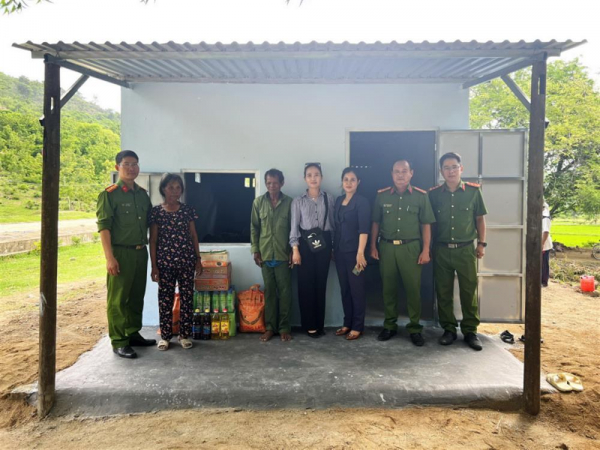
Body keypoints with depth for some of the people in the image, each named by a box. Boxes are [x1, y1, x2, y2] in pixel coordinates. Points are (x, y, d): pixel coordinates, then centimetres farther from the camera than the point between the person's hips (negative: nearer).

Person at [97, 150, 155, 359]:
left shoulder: (142, 194, 11)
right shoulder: (109, 194, -8)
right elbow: (104, 226, -12)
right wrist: (109, 257, -18)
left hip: (141, 252, 6)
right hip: (121, 252, -6)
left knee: (137, 296, 14)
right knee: (118, 299, 2)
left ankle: (133, 334, 28)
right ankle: (119, 342, 10)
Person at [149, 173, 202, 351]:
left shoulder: (187, 210, 3)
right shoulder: (156, 211, -1)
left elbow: (193, 236, 7)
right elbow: (153, 240, -1)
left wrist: (198, 259, 4)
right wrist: (154, 266, -4)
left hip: (186, 261, 1)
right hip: (165, 262, -1)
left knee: (187, 298, 5)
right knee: (165, 299, 5)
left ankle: (184, 335, 17)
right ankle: (165, 336, 18)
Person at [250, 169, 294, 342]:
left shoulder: (289, 202, -1)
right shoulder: (258, 202, 3)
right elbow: (254, 228, 5)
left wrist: (293, 251, -5)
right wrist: (255, 250, -1)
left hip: (283, 254, -1)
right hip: (265, 254, 1)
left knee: (285, 291, 3)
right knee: (269, 291, 9)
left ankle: (284, 327, 14)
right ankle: (270, 327, 18)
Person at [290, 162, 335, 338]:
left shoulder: (328, 199, 6)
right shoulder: (298, 201, 2)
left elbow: (332, 223, 7)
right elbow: (294, 226, -1)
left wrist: (333, 246, 3)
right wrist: (295, 250, -8)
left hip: (324, 243, 1)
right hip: (305, 244, -1)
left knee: (321, 284, 6)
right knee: (306, 284, 1)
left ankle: (320, 324, 17)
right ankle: (309, 325, 11)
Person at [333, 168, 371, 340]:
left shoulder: (362, 202, -7)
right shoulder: (338, 200, 12)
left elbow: (364, 229, -15)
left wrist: (360, 252, -22)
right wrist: (333, 248, 10)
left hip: (354, 252, -6)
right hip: (340, 251, 6)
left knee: (357, 289, 2)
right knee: (344, 288, 12)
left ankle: (358, 326, 12)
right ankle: (347, 323, 23)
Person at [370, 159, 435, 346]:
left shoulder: (421, 196, 1)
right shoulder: (381, 195, 5)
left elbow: (426, 225, 1)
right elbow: (375, 223, 10)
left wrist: (426, 250, -4)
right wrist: (373, 246, 5)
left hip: (410, 247, -1)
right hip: (386, 247, 2)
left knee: (413, 288, 1)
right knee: (388, 288, 8)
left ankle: (415, 328, 15)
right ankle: (389, 326, 21)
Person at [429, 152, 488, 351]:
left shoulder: (473, 191, 1)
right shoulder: (434, 194, 3)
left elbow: (480, 219, 7)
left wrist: (481, 243, 3)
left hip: (466, 249, -1)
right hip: (441, 250, 1)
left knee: (469, 291, 2)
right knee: (443, 292, 6)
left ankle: (470, 330, 14)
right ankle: (449, 329, 19)